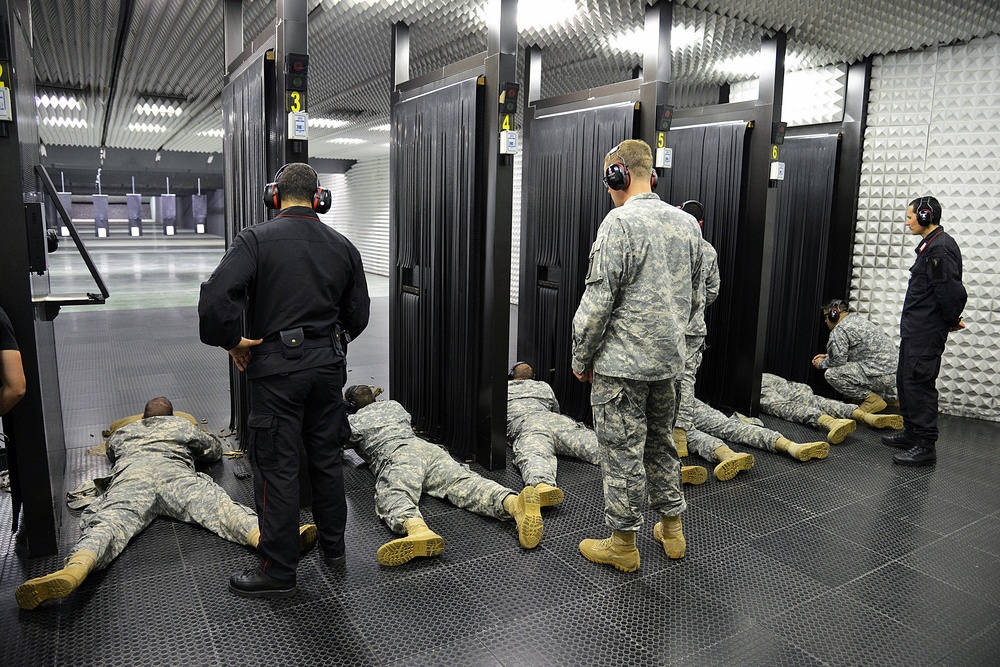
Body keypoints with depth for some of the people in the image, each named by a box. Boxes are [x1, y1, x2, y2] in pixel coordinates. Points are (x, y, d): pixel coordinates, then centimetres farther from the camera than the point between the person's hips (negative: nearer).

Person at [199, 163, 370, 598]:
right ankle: (333, 546, 32)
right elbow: (357, 316, 9)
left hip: (277, 367, -5)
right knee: (326, 457, 17)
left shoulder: (256, 239, -8)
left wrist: (230, 341, -6)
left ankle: (278, 571, 14)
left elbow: (216, 295, -21)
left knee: (277, 468, 3)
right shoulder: (342, 246, 6)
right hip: (328, 366, 5)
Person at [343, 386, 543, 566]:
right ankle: (513, 504, -52)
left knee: (393, 495, -32)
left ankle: (417, 529, -70)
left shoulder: (353, 421, 24)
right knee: (464, 483, -21)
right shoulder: (393, 405, 38)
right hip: (427, 446, 5)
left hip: (395, 454, -4)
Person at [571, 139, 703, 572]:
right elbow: (695, 299, 14)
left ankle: (623, 544, 18)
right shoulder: (687, 224, 7)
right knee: (660, 443, 21)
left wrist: (581, 358, -7)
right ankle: (672, 530, 33)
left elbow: (598, 302, -18)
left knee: (623, 453, 4)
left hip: (622, 362, -7)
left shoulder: (620, 223, -16)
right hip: (669, 360, 8)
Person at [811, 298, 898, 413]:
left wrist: (821, 364, 5)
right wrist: (827, 356, 30)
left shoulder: (839, 330, -11)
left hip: (880, 375, -10)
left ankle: (871, 399, -8)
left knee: (831, 374, -15)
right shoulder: (857, 319, 20)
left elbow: (838, 360, -14)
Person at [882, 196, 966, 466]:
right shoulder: (930, 245, 16)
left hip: (927, 332, -11)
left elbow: (953, 292, -21)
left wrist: (951, 321, -7)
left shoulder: (941, 248, -17)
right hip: (914, 329, 11)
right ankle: (912, 434, 29)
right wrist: (949, 321, 19)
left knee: (919, 383, -8)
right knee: (905, 380, 17)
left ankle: (925, 446, -2)